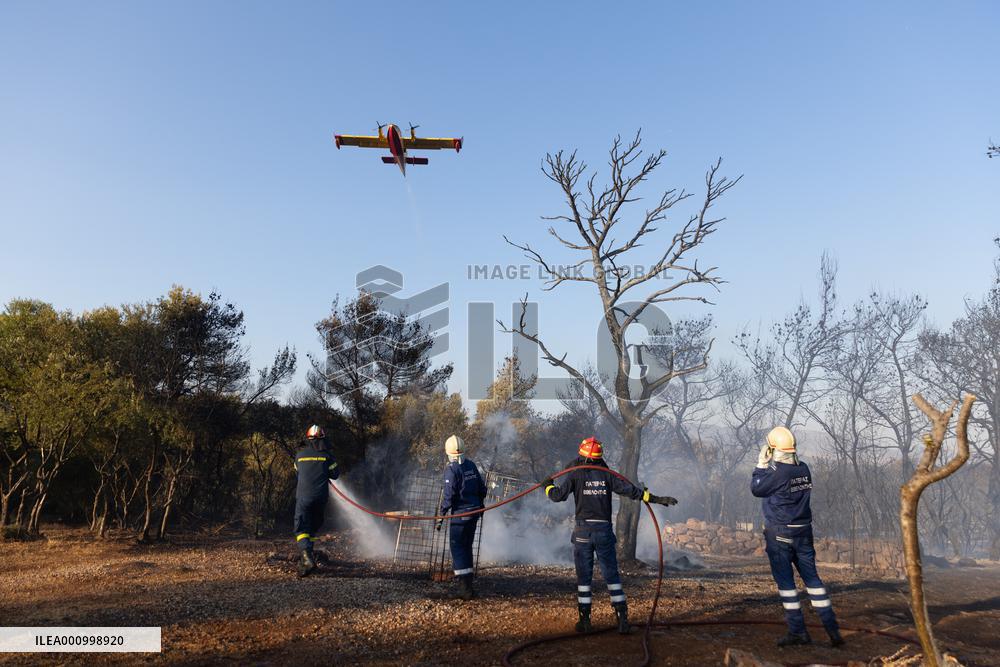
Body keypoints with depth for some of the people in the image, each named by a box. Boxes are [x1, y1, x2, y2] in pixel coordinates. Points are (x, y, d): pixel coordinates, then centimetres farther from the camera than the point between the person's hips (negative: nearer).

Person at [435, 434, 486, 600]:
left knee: (458, 548, -1)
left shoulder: (452, 469, -13)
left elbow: (448, 495, -18)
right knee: (467, 547, 18)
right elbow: (482, 489, 11)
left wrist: (441, 515, -10)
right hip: (474, 512, 7)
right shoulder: (471, 465, 6)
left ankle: (465, 588, -7)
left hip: (460, 513, -7)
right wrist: (479, 506, 25)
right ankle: (468, 583, 25)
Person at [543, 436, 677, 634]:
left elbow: (558, 496, -5)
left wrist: (548, 486, 16)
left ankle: (585, 620, 11)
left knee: (584, 576, 7)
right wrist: (657, 499, 1)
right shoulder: (607, 475, 3)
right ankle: (622, 620, 6)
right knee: (612, 575, 8)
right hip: (604, 531, 1)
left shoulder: (575, 475, -1)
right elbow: (629, 490, -3)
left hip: (583, 532, -1)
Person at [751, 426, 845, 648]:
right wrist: (770, 465, 14)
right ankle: (832, 628, 13)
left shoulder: (776, 473, -20)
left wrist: (761, 464, 0)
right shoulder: (804, 469, 2)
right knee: (812, 578, 13)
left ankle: (798, 631, 7)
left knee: (785, 581, 4)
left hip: (779, 534, -6)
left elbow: (755, 489, -6)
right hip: (803, 531, 6)